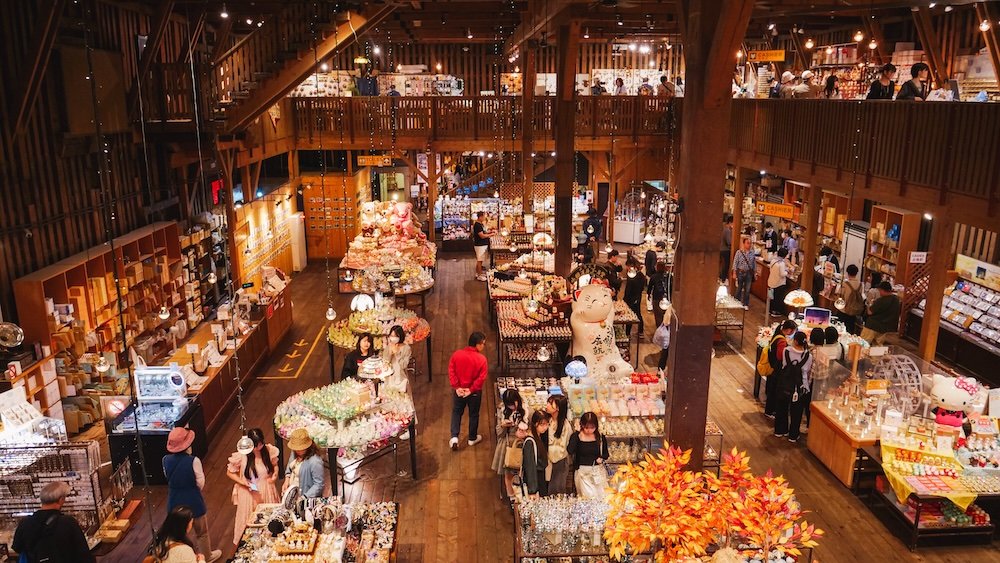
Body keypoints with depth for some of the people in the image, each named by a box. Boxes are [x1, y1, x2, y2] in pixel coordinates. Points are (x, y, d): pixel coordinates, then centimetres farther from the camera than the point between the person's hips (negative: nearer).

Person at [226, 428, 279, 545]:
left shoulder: (269, 450, -14)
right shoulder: (241, 456, -22)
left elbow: (275, 465, 7)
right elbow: (229, 473, -6)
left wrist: (275, 474, -13)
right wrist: (244, 483, -18)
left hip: (267, 491, 2)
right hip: (249, 493, -2)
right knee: (250, 521, 14)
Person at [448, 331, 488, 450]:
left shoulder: (456, 354, -10)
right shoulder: (481, 359, -19)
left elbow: (451, 372, -10)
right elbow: (482, 378, -20)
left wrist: (457, 387, -8)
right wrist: (471, 389, -13)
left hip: (459, 391, 2)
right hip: (475, 392, -2)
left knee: (456, 413, 19)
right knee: (473, 414, 17)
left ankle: (454, 437, 9)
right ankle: (472, 438, 32)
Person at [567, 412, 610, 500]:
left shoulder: (600, 437, 2)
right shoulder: (576, 436, -5)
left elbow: (606, 454, 15)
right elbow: (570, 451, -22)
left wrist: (602, 458, -8)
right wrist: (576, 434, -16)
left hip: (598, 472, 3)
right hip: (582, 472, -2)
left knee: (601, 497, 1)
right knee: (589, 497, -10)